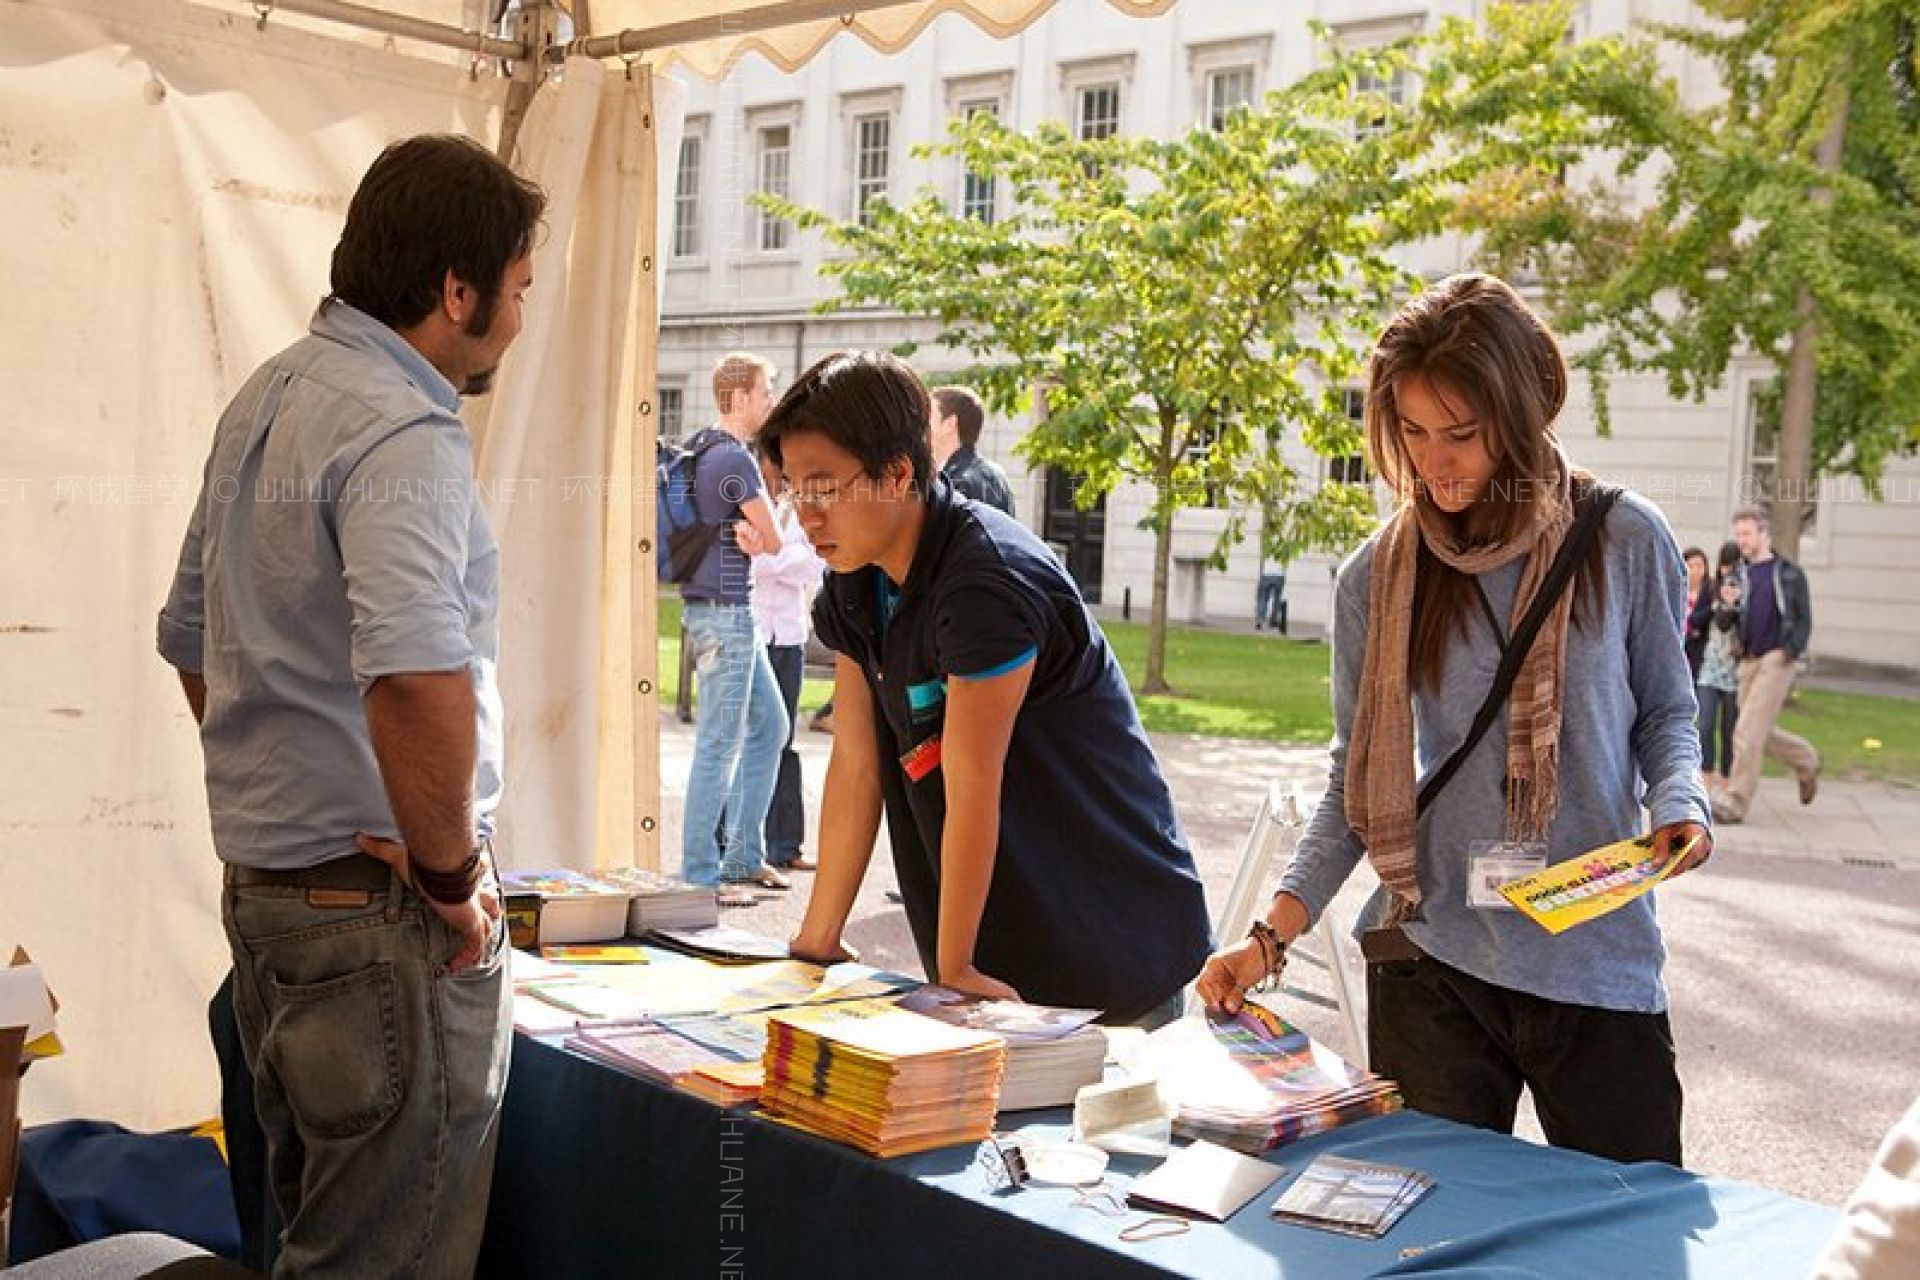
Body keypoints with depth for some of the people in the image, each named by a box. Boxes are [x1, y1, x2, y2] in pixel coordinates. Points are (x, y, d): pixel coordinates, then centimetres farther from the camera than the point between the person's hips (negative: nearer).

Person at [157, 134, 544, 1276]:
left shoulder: (267, 399, 12)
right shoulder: (407, 430, -19)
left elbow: (192, 639, 21)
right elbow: (418, 677, -35)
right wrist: (452, 871, -21)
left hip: (263, 876, 10)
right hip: (383, 902, -10)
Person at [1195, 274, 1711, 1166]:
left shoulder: (1624, 542, -3)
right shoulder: (1377, 578, 0)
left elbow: (1666, 713, 8)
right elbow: (1359, 781, 4)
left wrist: (1680, 805, -13)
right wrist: (1272, 935, -5)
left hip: (1600, 961, -1)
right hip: (1430, 961, 1)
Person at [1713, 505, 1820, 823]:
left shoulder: (1789, 573, 3)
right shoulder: (1738, 576, 15)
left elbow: (1804, 619, 0)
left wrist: (1792, 650, -15)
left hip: (1776, 660, -6)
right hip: (1749, 662, 6)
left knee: (1747, 731, -13)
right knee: (1763, 734, 10)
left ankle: (1734, 802, -11)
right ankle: (1806, 762, 37)